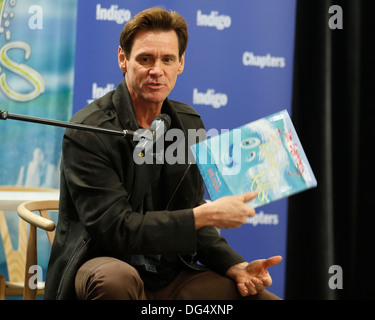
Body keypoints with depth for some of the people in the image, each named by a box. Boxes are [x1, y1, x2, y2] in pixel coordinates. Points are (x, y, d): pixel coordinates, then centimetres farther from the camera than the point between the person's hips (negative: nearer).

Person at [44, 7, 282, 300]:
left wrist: (235, 267, -7)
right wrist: (208, 215, -21)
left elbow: (189, 218, 10)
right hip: (101, 263, -4)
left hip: (172, 272, 4)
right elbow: (117, 229, -19)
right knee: (116, 277, -38)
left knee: (267, 298, -12)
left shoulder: (190, 124, 5)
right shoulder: (86, 133, -14)